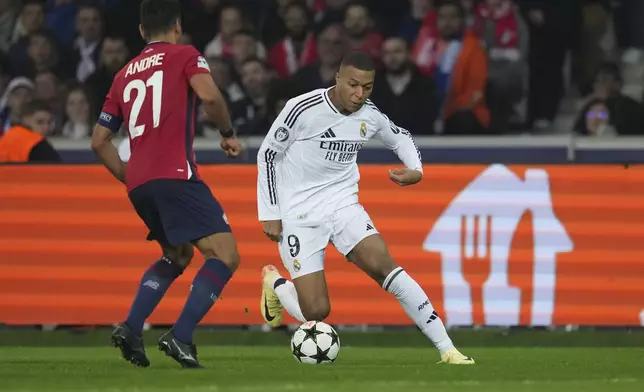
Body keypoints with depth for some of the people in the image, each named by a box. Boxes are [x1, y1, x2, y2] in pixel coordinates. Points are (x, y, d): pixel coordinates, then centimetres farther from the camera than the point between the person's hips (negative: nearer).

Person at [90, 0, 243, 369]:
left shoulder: (125, 74, 22)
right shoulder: (185, 56, 6)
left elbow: (99, 140, 23)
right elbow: (209, 95, -15)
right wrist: (228, 133, 1)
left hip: (138, 183, 7)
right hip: (175, 175, -7)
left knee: (178, 256, 27)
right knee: (225, 256, -8)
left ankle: (131, 329, 12)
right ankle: (180, 337, -21)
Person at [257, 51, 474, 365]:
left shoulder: (370, 116, -2)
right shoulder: (303, 109, -17)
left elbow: (401, 138, 19)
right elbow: (267, 154, -6)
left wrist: (415, 170, -3)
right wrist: (270, 214, -7)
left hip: (343, 206, 3)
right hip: (298, 216, -3)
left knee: (382, 265, -22)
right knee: (316, 312, -10)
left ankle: (446, 349, -22)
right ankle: (275, 284, 27)